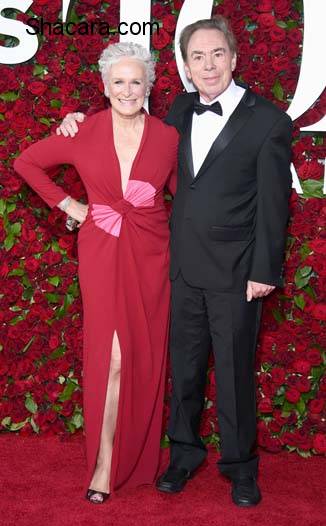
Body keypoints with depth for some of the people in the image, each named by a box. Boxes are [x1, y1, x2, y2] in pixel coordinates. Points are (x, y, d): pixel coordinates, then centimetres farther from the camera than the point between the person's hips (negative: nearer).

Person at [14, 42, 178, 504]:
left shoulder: (167, 137, -3)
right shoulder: (83, 133, -5)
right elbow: (25, 162, 8)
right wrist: (66, 203, 2)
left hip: (151, 256, 1)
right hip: (102, 254, -1)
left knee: (145, 358, 8)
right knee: (111, 356, -5)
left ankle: (138, 460, 28)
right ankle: (104, 463, 11)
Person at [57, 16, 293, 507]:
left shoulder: (269, 121, -9)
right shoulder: (182, 109, 6)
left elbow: (273, 204, -9)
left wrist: (264, 272, -10)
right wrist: (85, 120, 11)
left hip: (234, 269, -4)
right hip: (182, 264, 5)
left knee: (234, 370, 8)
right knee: (184, 365, 15)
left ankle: (240, 463, 26)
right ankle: (185, 450, 33)